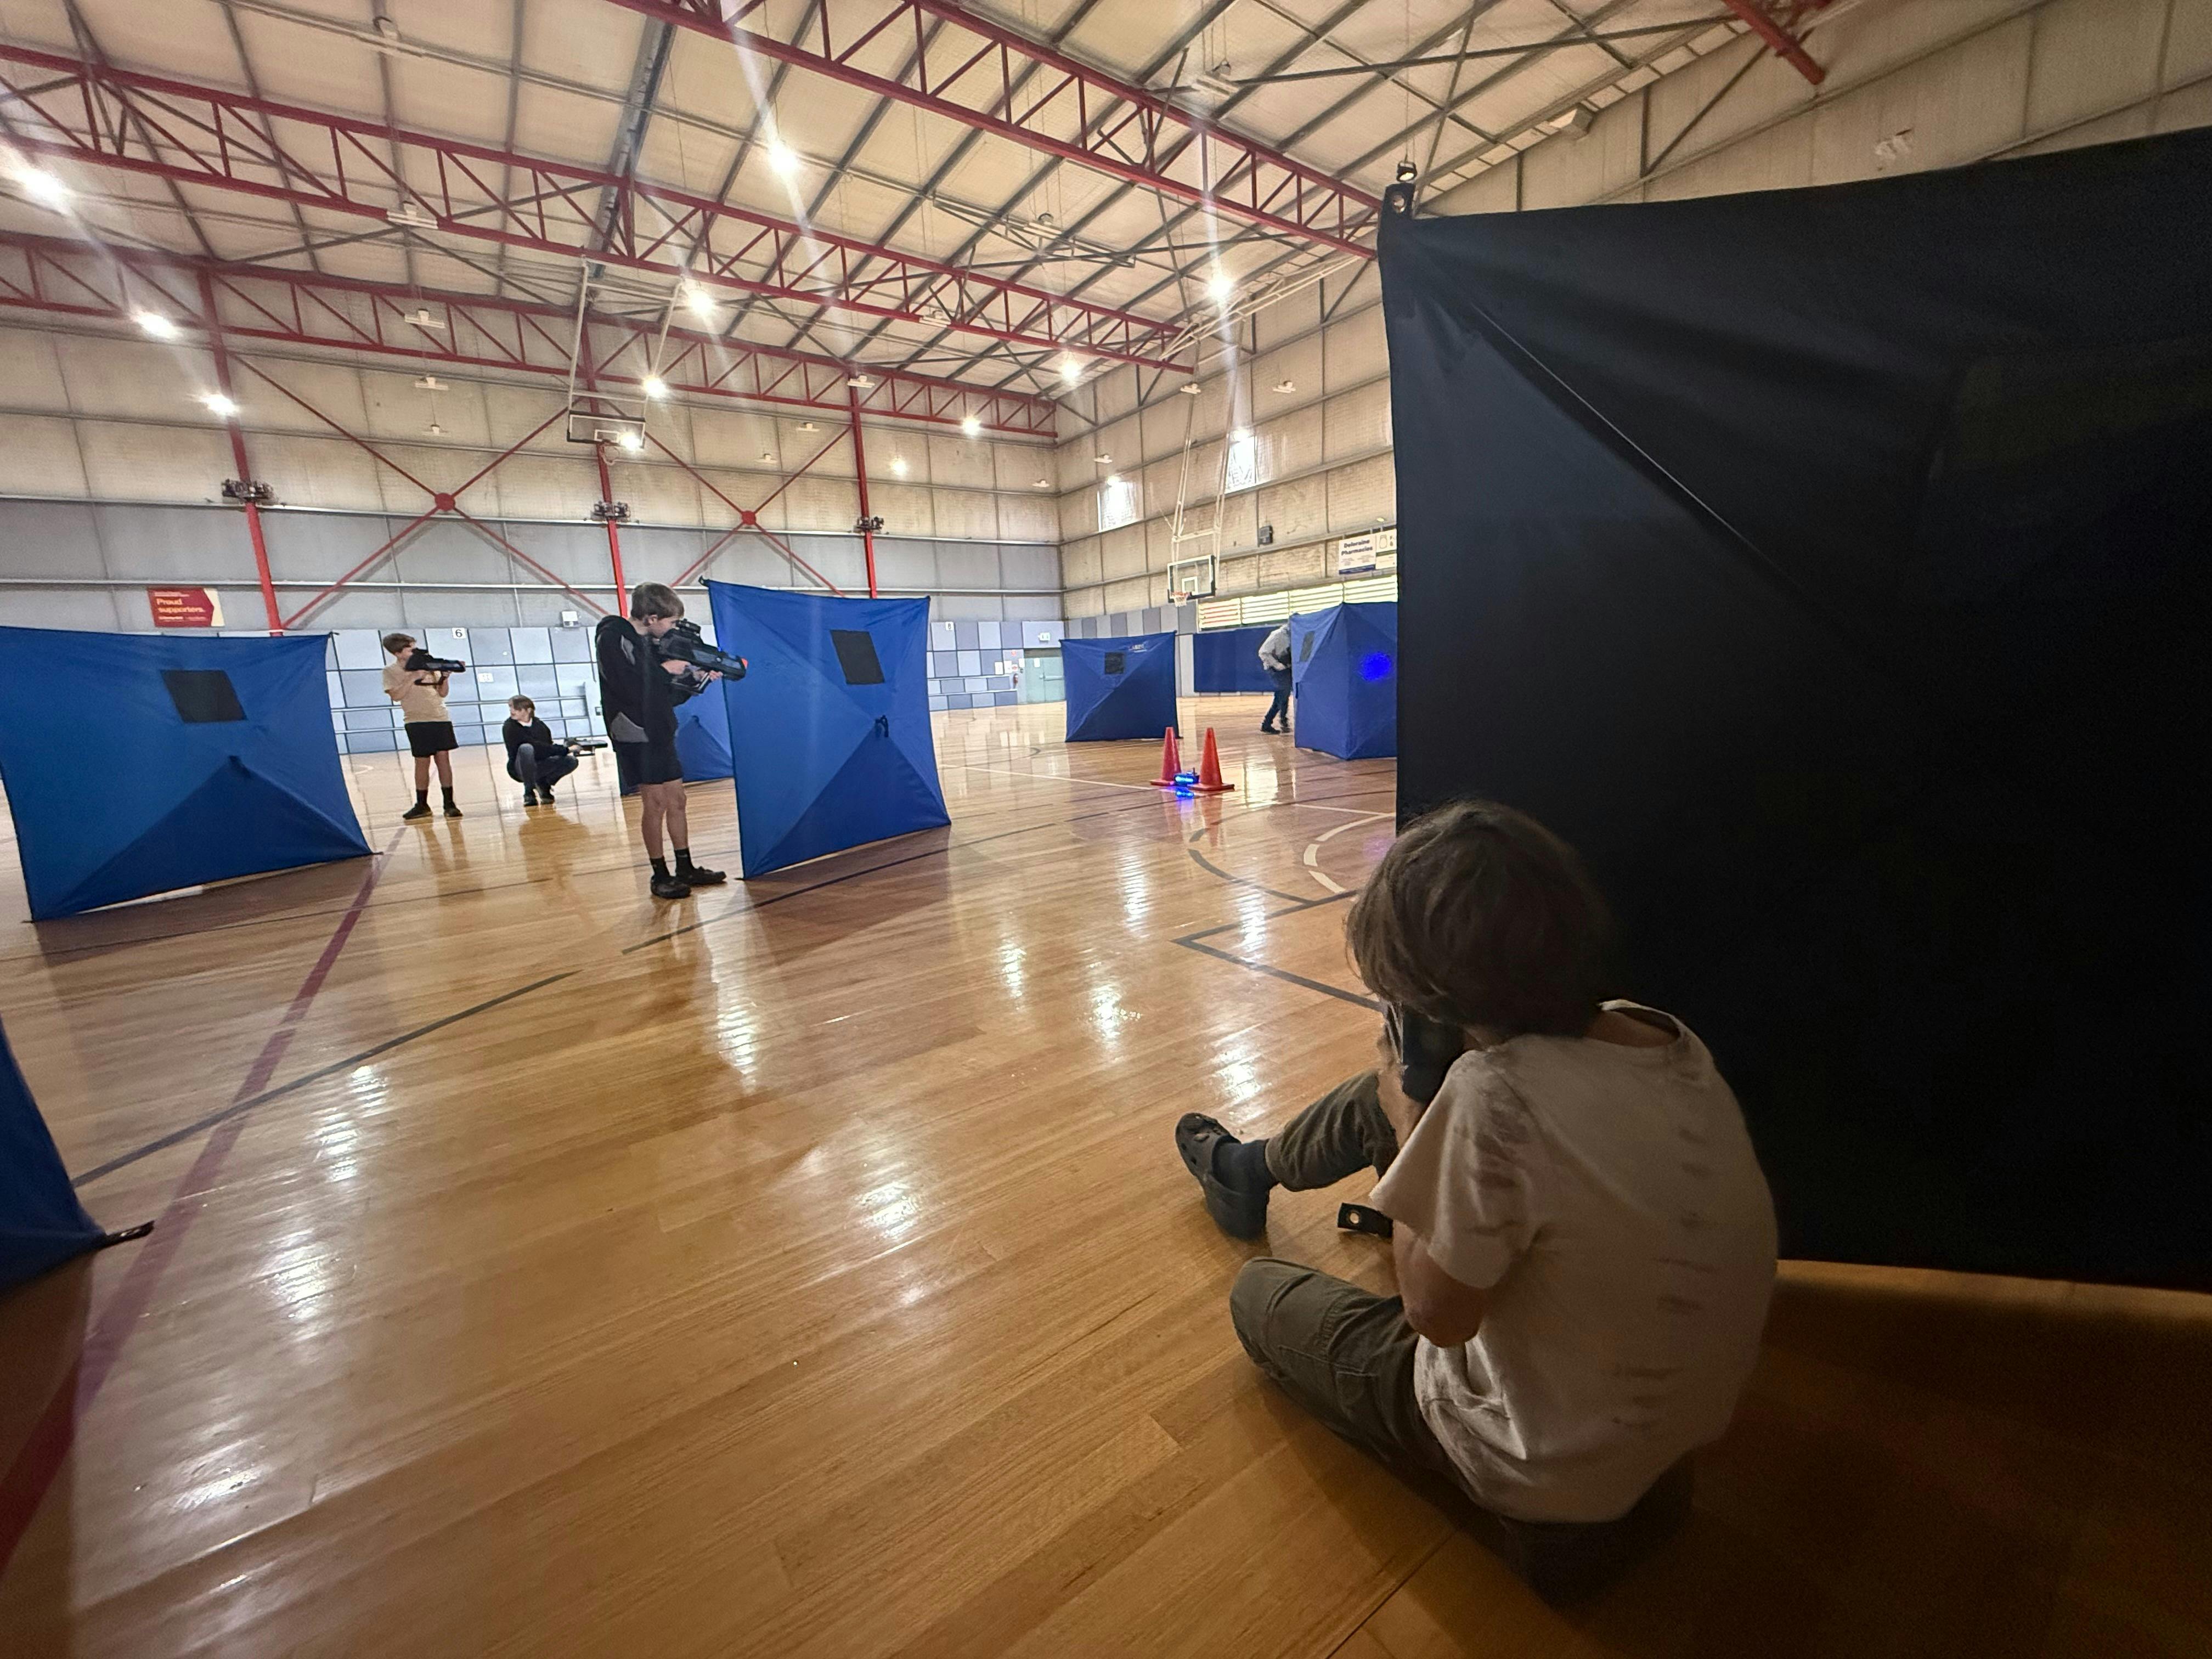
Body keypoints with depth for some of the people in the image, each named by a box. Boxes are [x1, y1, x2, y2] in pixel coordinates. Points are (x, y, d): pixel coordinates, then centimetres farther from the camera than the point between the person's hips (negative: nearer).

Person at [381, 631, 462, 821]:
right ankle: (422, 805, 11)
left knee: (444, 758, -2)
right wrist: (413, 677, -14)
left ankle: (449, 804, -1)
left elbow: (442, 693, 10)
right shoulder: (391, 672, 4)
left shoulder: (427, 665, 11)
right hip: (417, 721, -2)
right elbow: (396, 696, -10)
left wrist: (444, 676, -6)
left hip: (440, 718, 2)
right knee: (422, 762, -1)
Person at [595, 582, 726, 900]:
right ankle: (661, 876, 4)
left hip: (660, 733, 8)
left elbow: (669, 693, 15)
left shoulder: (649, 641, 14)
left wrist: (700, 679, 3)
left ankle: (685, 868, 18)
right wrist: (665, 670, -10)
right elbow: (632, 688, -22)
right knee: (656, 803, -5)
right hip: (636, 735, -8)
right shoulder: (613, 637, -11)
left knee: (676, 800, 9)